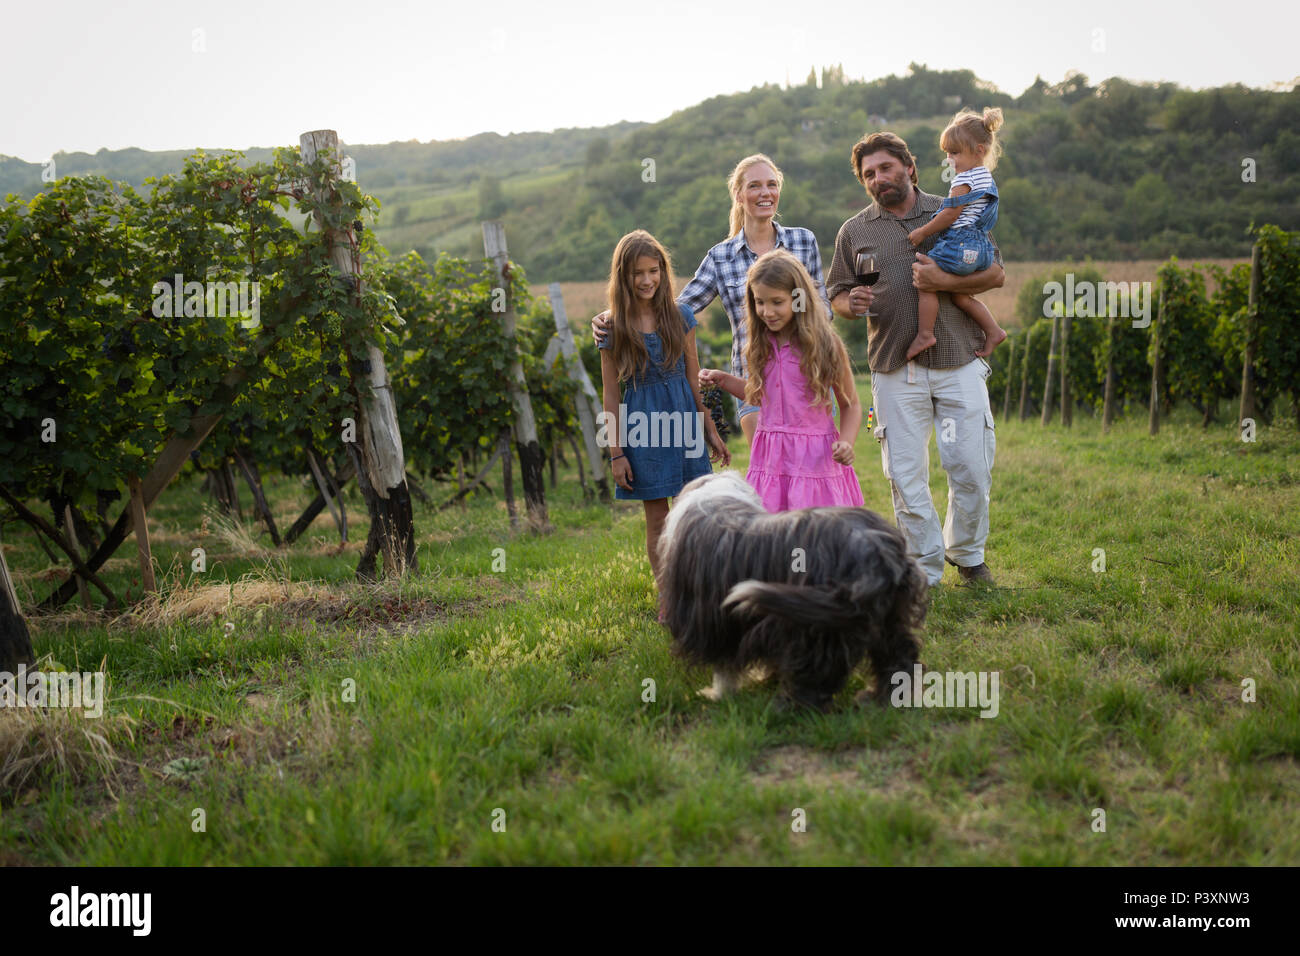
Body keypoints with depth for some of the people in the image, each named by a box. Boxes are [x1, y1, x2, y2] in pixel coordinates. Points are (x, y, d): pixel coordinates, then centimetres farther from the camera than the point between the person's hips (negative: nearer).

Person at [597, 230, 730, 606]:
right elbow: (610, 394, -1)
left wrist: (711, 433, 9)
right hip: (642, 427, -2)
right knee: (657, 520, 5)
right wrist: (616, 452, -4)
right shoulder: (614, 328, -4)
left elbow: (694, 378, 8)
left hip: (684, 423, 2)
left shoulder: (680, 317, 2)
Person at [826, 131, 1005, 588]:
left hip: (959, 365, 0)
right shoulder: (854, 231, 9)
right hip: (896, 373, 0)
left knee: (973, 470, 3)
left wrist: (944, 282, -12)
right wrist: (850, 304, -12)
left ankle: (966, 551, 27)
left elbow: (995, 273, 5)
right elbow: (836, 294, 12)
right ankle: (925, 571, 14)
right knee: (906, 476, 0)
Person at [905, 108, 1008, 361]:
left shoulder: (965, 179, -13)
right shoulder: (986, 177, 18)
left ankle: (924, 334, -7)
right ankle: (993, 330, 15)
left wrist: (922, 233, -6)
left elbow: (951, 214, -15)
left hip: (959, 243, -10)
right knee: (960, 295, 16)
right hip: (980, 247, 10)